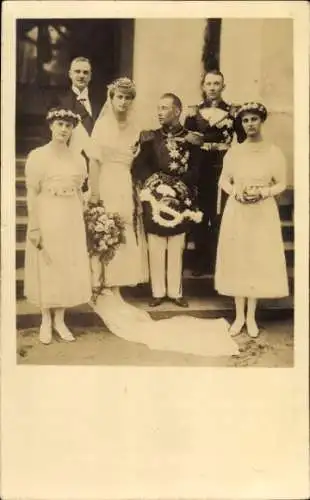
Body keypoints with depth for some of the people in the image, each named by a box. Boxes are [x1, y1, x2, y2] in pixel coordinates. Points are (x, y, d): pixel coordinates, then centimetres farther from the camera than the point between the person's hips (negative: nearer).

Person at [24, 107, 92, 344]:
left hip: (71, 219, 4)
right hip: (47, 218, -4)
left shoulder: (78, 159, 8)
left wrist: (81, 221, 9)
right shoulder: (37, 155, -5)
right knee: (47, 268, 4)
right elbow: (32, 194, -9)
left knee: (69, 268, 7)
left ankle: (60, 320, 20)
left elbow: (79, 193, 12)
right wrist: (34, 227, -14)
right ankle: (46, 320, 18)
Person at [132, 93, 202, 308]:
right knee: (156, 249, 5)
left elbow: (195, 171, -4)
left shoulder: (190, 138, 2)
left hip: (180, 201, 0)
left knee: (176, 250, 8)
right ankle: (158, 291, 15)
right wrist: (159, 184, -16)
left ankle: (176, 291, 17)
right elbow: (139, 167, -4)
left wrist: (176, 186, -17)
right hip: (155, 201, 1)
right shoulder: (150, 137, 5)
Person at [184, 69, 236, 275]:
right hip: (200, 171, 1)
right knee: (200, 217, 5)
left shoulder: (233, 112, 5)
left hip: (224, 170, -1)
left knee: (219, 217, 0)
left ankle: (218, 261, 13)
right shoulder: (194, 112, 8)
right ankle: (201, 261, 16)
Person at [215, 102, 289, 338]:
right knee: (237, 260, 3)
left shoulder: (274, 152, -2)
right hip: (236, 212, 1)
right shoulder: (234, 152, 3)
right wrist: (236, 193, -11)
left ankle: (251, 316, 14)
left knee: (260, 261, 1)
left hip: (263, 213, -1)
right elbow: (224, 181, 8)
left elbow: (281, 184, 0)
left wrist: (263, 193, -17)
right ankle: (239, 315, 15)